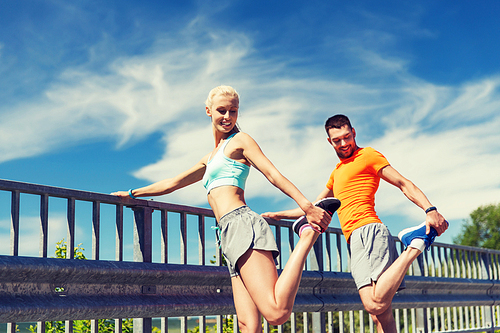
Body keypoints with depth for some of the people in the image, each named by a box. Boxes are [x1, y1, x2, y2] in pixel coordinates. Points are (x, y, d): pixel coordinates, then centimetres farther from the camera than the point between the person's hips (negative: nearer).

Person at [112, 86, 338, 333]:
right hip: (230, 236, 8)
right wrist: (132, 193, 45)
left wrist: (307, 206, -16)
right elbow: (173, 183, 42)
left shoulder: (240, 141, 10)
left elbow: (273, 174, -4)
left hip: (241, 224, -8)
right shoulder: (210, 159, 33)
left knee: (277, 313, -27)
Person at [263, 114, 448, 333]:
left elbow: (404, 184, -1)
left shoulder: (367, 155, 8)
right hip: (356, 240, 8)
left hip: (368, 232, -8)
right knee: (381, 315, -2)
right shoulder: (337, 172, 33)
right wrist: (279, 215, 37)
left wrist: (430, 209, -17)